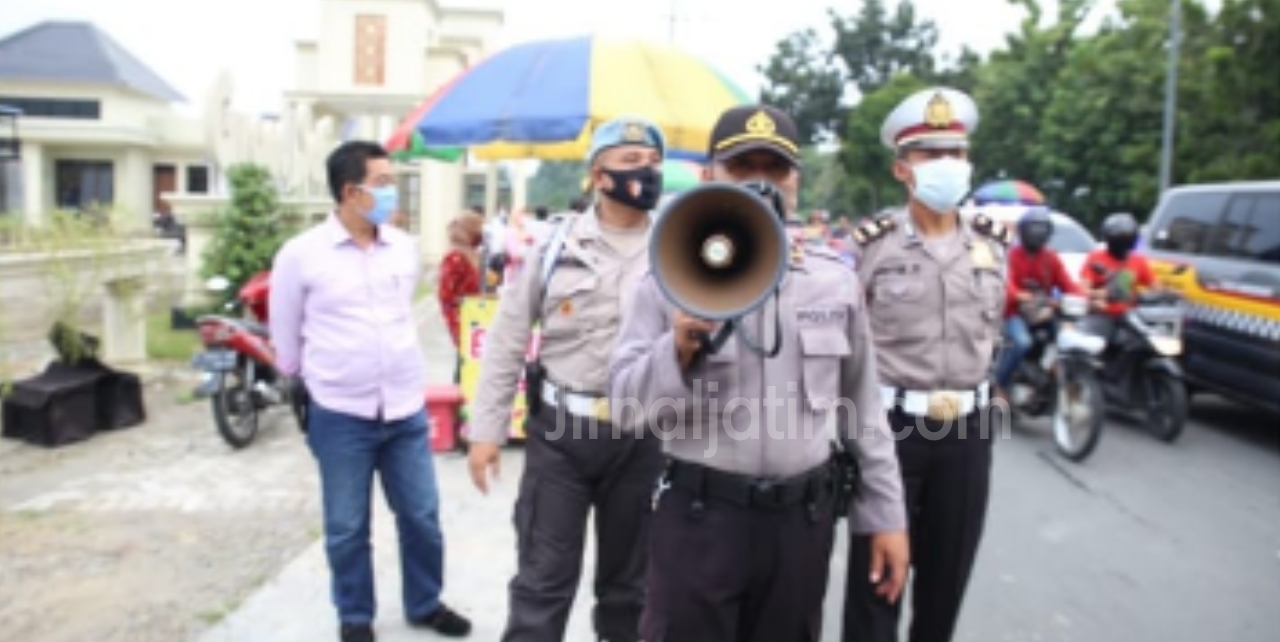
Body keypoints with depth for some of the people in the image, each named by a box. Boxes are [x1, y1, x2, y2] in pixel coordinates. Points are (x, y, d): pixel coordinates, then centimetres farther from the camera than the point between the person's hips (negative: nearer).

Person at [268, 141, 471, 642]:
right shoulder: (301, 254, -9)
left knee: (422, 517, 13)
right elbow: (285, 334, 4)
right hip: (339, 416, -3)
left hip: (406, 410, 3)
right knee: (347, 528, 12)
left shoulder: (405, 247, 2)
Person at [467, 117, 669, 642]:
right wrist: (486, 429, -1)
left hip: (642, 437, 1)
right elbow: (506, 343, 2)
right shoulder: (556, 246, 0)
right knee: (543, 579, 5)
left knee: (628, 578, 17)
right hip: (559, 430, -1)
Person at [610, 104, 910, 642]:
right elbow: (628, 407, -8)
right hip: (698, 516, -3)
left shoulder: (837, 282, 4)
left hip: (803, 517, 3)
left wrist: (885, 514, 10)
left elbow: (863, 409, 10)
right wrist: (679, 347, -25)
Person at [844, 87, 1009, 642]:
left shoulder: (992, 242, 7)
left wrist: (972, 382, 16)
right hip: (890, 422, -4)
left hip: (967, 426, 5)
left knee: (948, 571, 16)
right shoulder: (873, 242, -8)